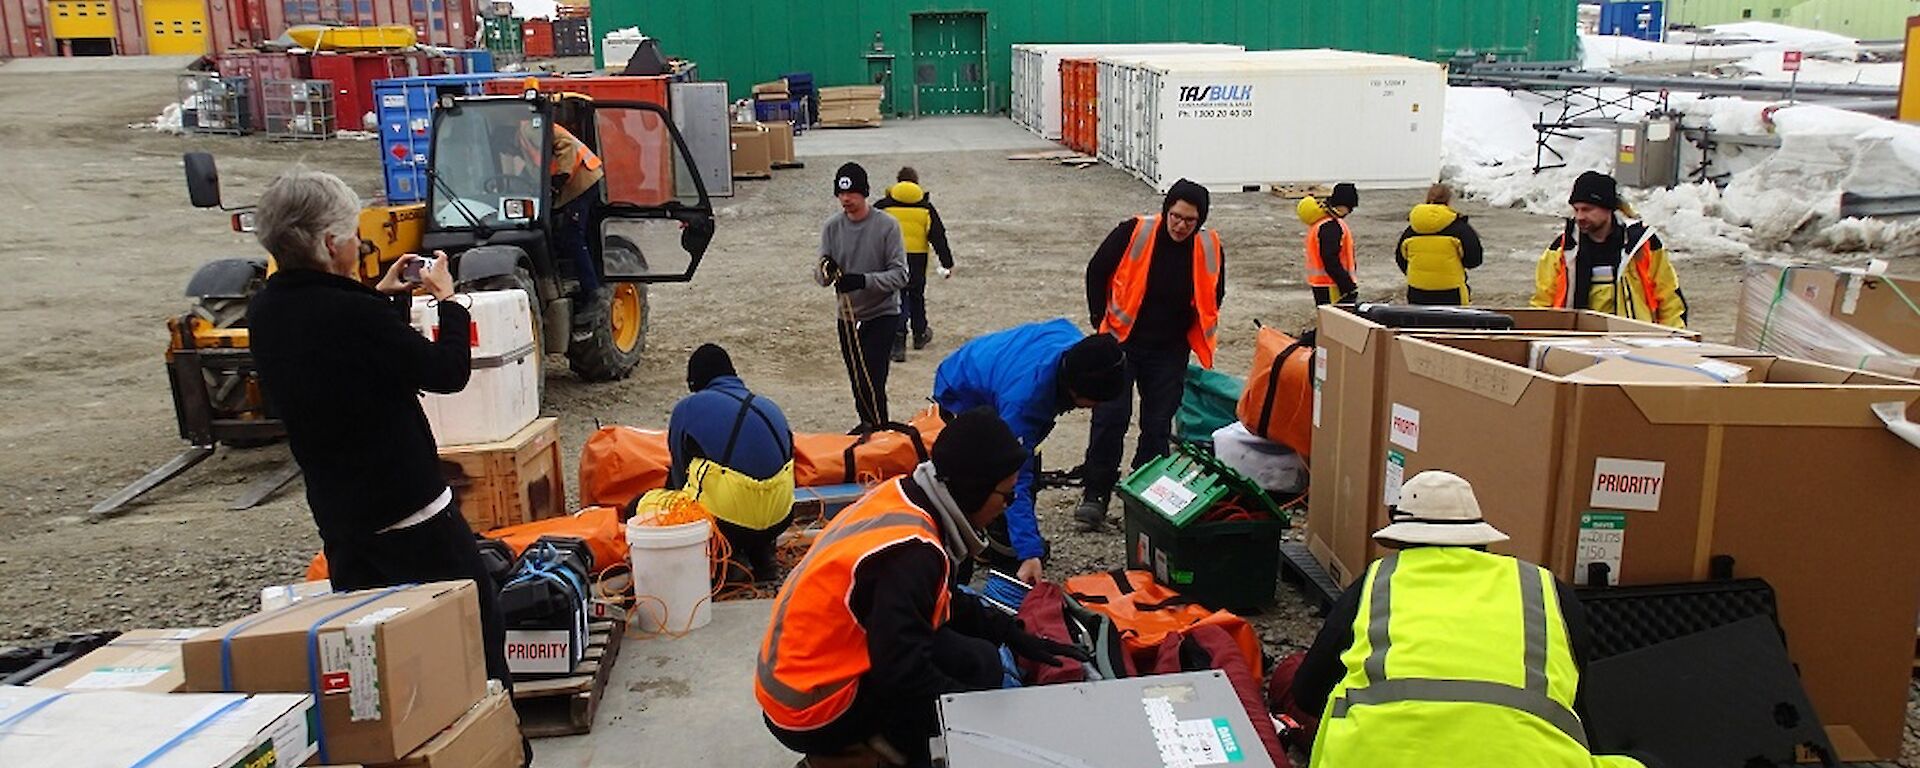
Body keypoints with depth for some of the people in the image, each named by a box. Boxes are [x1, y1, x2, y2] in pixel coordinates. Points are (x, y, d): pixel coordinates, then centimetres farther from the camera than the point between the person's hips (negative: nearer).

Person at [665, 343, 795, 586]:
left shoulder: (687, 408, 6)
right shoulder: (770, 407, 17)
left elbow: (679, 475, 15)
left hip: (729, 521, -5)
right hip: (779, 520, 6)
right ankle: (761, 555, 16)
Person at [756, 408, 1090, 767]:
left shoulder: (901, 496, 0)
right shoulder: (911, 552, -27)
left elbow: (948, 602, 15)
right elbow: (905, 676, -26)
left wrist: (1014, 635, 10)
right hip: (809, 712, -9)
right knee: (978, 664, -15)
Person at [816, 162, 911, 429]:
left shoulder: (887, 226, -13)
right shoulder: (832, 227, -1)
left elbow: (899, 275, -15)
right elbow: (821, 276, -1)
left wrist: (862, 280, -30)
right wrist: (826, 271, -26)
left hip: (882, 313, -5)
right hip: (847, 314, 5)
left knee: (871, 377, -15)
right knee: (856, 377, 16)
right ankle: (867, 424, 36)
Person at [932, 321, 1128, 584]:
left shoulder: (1077, 343, -27)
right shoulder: (1023, 399, -47)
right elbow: (1016, 480, -44)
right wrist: (1028, 553, -45)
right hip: (960, 398, -8)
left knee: (1027, 466, 10)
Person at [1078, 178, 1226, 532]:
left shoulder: (1209, 248, -6)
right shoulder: (1134, 233, -14)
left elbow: (1213, 297, 12)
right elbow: (1097, 273, -1)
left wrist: (1194, 336, 10)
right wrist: (1102, 322, 2)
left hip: (1170, 352, 2)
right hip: (1122, 343, -2)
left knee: (1158, 426, 7)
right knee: (1109, 417, -4)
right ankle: (1095, 494, 5)